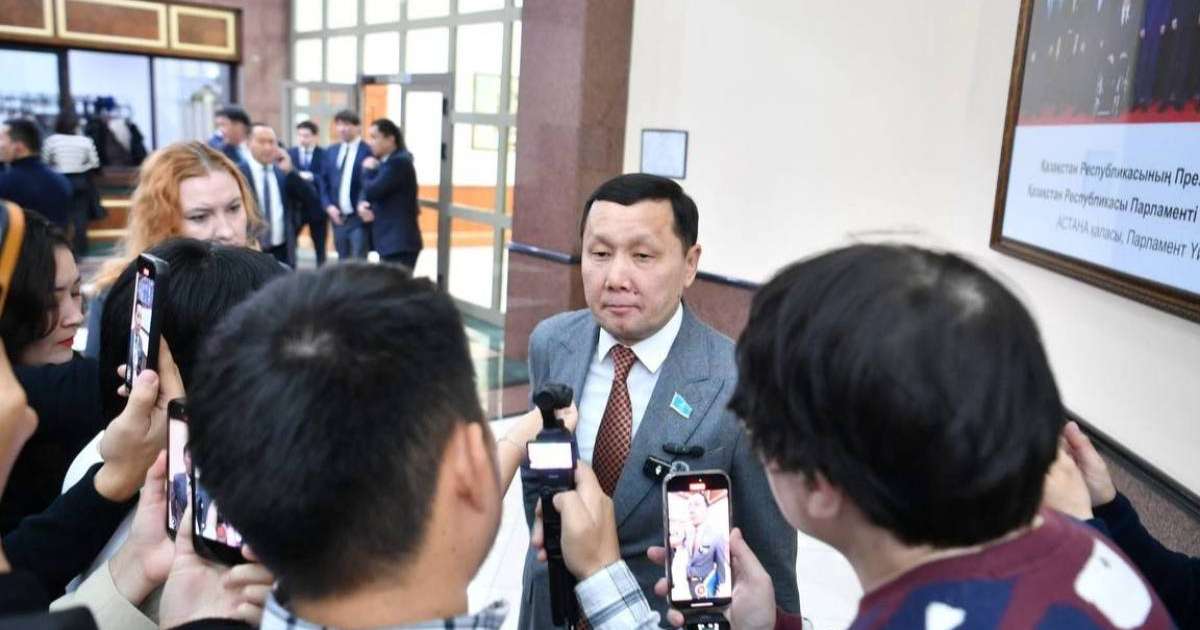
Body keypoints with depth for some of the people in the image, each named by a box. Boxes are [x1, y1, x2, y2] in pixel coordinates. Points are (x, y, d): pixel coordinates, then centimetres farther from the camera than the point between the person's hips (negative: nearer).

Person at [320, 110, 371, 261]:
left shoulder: (368, 151, -8)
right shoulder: (331, 151, 13)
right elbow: (325, 183, 15)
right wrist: (329, 206, 1)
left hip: (359, 217, -6)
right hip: (337, 217, 6)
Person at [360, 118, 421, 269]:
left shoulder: (399, 162, -15)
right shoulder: (384, 161, 17)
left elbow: (372, 191, -20)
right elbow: (368, 192, 20)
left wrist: (368, 170, -1)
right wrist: (362, 204, -2)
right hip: (390, 240, 10)